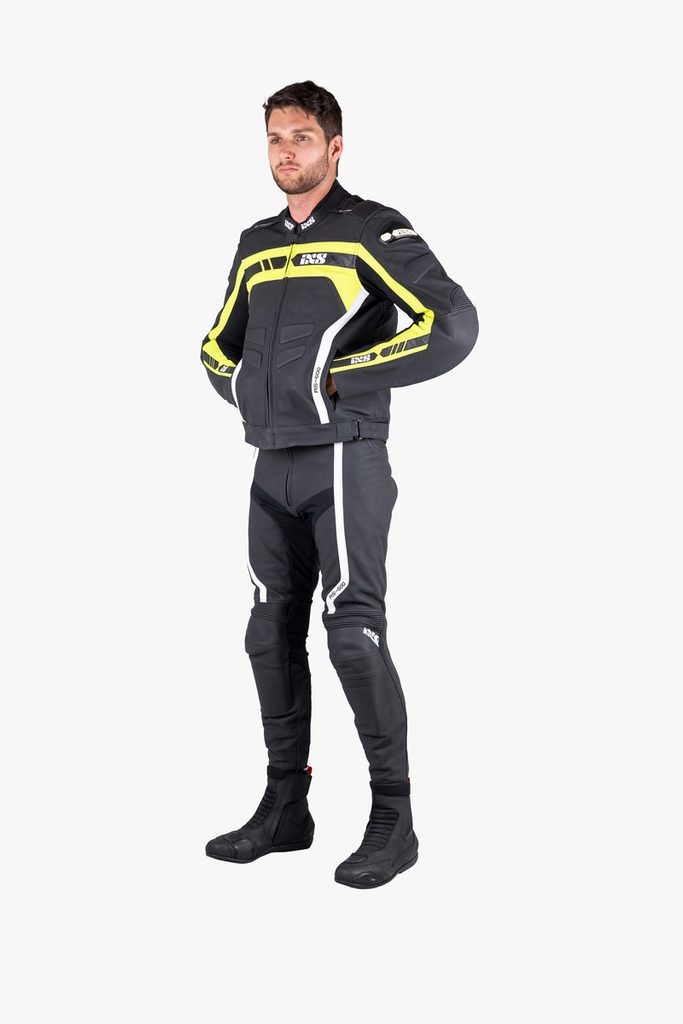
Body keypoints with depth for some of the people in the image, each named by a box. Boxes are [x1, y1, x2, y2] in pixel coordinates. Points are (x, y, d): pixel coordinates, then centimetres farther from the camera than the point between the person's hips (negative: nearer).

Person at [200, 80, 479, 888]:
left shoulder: (373, 231, -5)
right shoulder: (256, 243, 16)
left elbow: (452, 326, -16)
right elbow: (218, 344, 29)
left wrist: (341, 376, -14)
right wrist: (243, 389, 7)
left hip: (343, 463, -7)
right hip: (272, 467, 7)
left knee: (353, 634, -10)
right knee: (272, 638, 9)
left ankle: (393, 818, 2)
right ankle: (285, 808, 21)